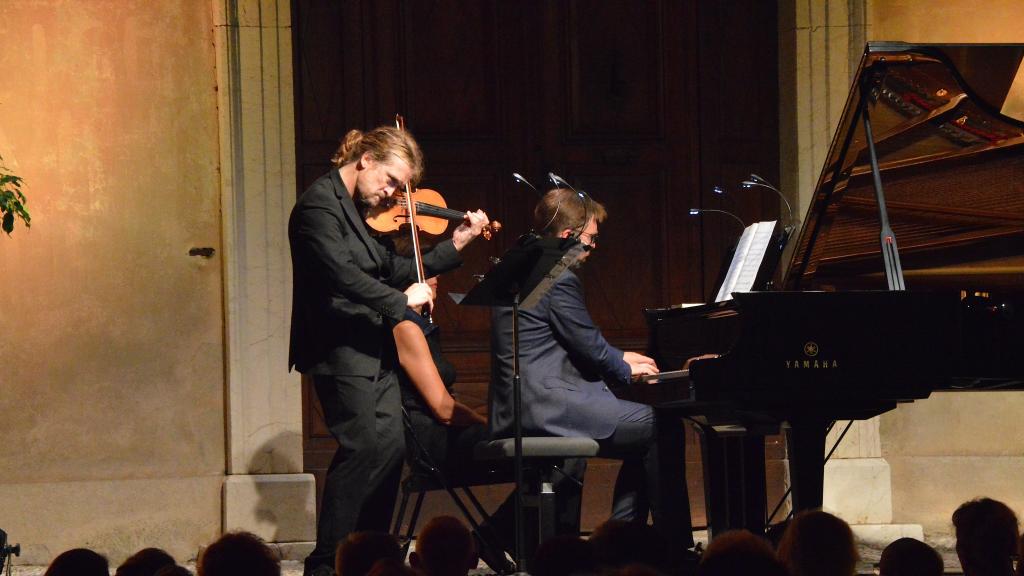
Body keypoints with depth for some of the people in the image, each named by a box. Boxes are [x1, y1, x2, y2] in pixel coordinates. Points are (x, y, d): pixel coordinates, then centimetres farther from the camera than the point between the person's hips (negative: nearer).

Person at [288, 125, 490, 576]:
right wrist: (400, 300, -23)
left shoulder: (359, 210, 16)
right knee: (362, 449, -14)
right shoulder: (320, 204, -13)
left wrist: (455, 246, 11)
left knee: (390, 447, 6)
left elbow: (392, 271, 16)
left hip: (372, 349, 10)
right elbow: (340, 272, -25)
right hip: (339, 349, -10)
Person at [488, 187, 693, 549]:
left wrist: (620, 359, 25)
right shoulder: (559, 279, -14)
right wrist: (626, 370, 7)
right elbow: (589, 345, -12)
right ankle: (674, 545, -10)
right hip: (545, 405, -11)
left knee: (649, 437, 16)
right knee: (664, 428, -13)